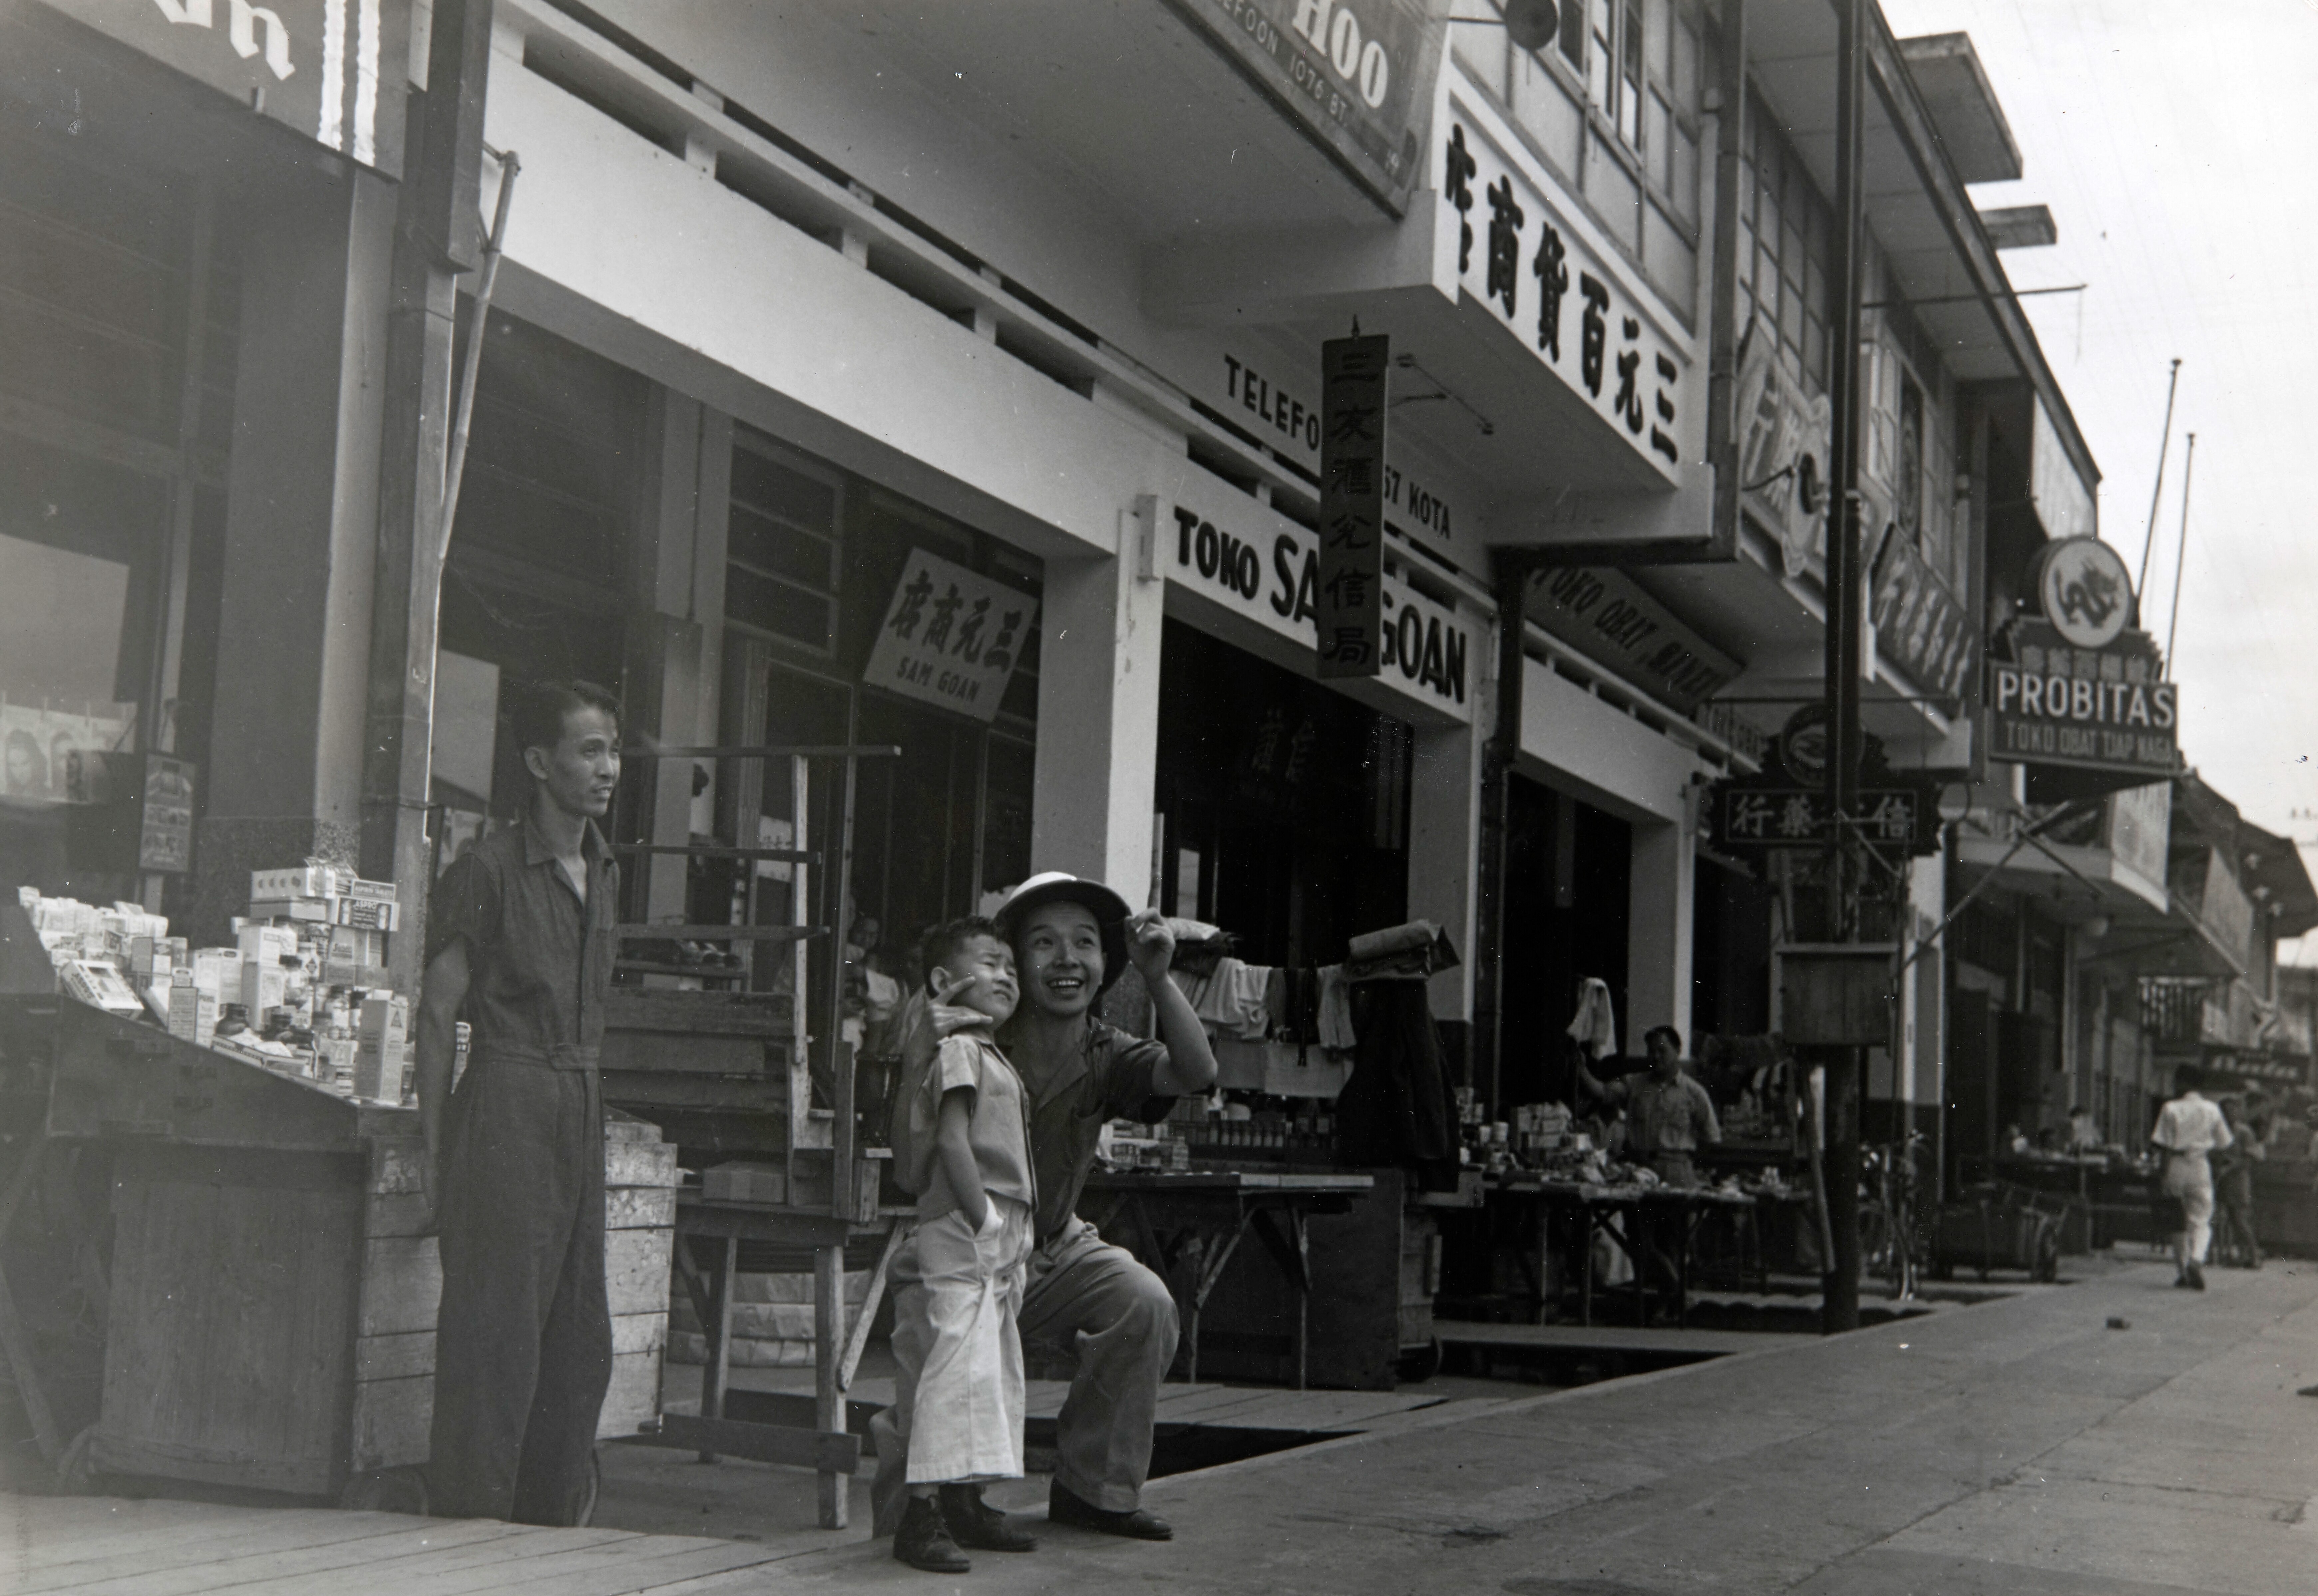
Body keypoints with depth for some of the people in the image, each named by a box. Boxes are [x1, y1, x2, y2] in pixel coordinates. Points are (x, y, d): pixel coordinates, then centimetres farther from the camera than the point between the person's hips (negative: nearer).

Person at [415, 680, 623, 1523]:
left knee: (582, 1339, 9)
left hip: (581, 1113, 7)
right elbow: (438, 1012, -7)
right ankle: (468, 1518, 3)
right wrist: (436, 1150, -10)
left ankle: (554, 1518, 18)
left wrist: (588, 1112, 15)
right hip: (506, 1105, -7)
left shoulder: (603, 873, 14)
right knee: (496, 1333, -5)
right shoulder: (488, 870, -7)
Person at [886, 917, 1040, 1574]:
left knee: (996, 1365, 13)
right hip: (963, 1229, -10)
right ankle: (923, 1513, -14)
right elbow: (953, 1142, -19)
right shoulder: (958, 1050, -9)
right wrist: (982, 1220, -21)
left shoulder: (993, 1057, 22)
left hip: (998, 1234, 10)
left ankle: (964, 1505, 20)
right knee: (959, 1360, -14)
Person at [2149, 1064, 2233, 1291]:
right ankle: (2197, 1258, -25)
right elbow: (2224, 1142, 9)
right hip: (2201, 1166, 1)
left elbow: (2160, 1143, -11)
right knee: (2201, 1220, 3)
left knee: (2179, 1221, 11)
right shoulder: (2211, 1110, 2)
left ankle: (2181, 1272, 15)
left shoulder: (2171, 1109, -6)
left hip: (2176, 1167, -1)